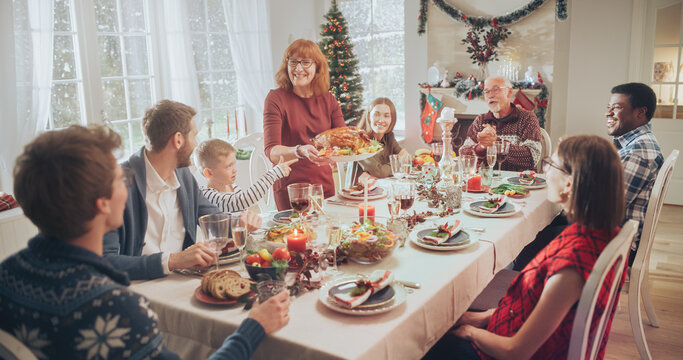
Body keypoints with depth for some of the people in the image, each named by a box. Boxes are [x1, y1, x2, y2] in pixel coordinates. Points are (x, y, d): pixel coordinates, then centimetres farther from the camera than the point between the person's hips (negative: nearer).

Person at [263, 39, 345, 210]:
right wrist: (300, 151, -38)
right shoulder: (276, 98, -10)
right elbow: (271, 152, -20)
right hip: (290, 188, -4)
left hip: (325, 185, 5)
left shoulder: (328, 100, 4)